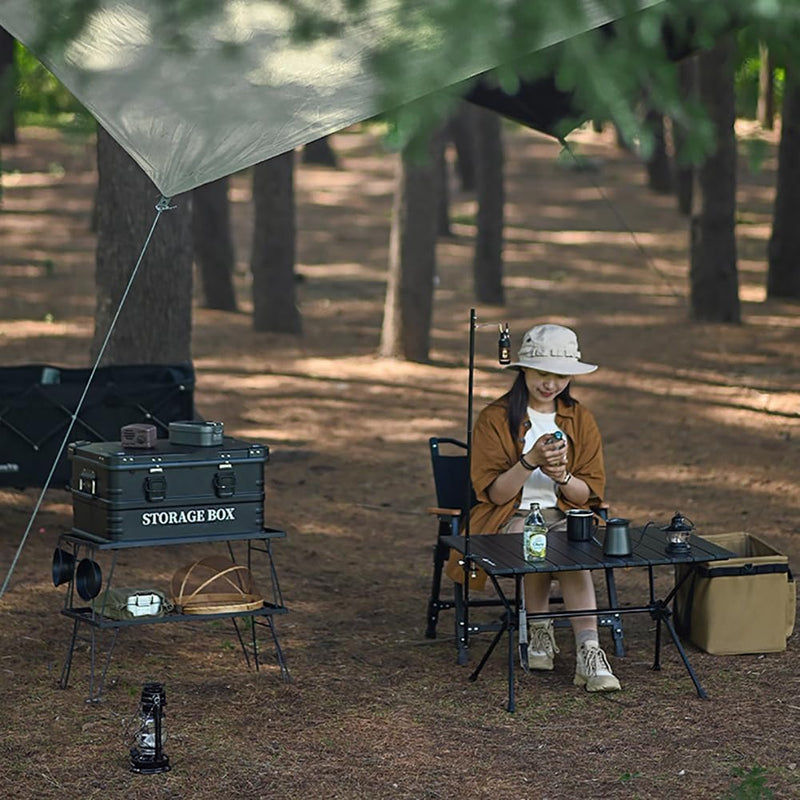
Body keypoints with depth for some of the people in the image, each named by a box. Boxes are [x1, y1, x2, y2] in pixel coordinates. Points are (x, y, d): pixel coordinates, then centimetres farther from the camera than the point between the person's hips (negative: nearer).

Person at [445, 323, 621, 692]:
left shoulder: (580, 419, 10)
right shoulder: (495, 418, 0)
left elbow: (590, 492, 7)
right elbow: (495, 493, -6)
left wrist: (563, 476, -16)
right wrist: (530, 461, -22)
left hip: (566, 517, 2)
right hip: (511, 519, -2)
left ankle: (588, 652, -41)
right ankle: (538, 630, -17)